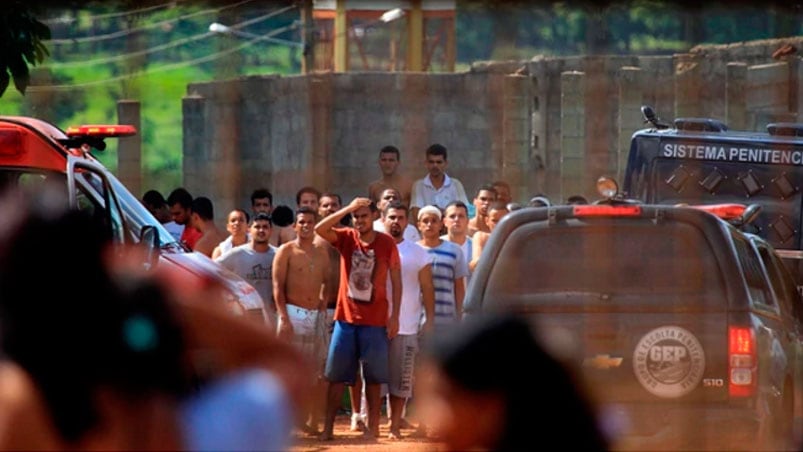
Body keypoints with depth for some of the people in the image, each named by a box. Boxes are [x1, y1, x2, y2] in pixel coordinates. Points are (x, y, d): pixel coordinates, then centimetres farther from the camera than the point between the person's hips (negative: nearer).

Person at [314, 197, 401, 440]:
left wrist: (395, 315, -5)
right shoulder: (346, 238, 0)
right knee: (337, 374, 3)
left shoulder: (386, 243, -3)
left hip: (375, 320, -1)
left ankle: (373, 426, 10)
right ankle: (328, 426, 6)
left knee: (373, 376, 4)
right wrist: (348, 208, -21)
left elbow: (396, 280, 1)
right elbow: (319, 229, -17)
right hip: (345, 317, 1)